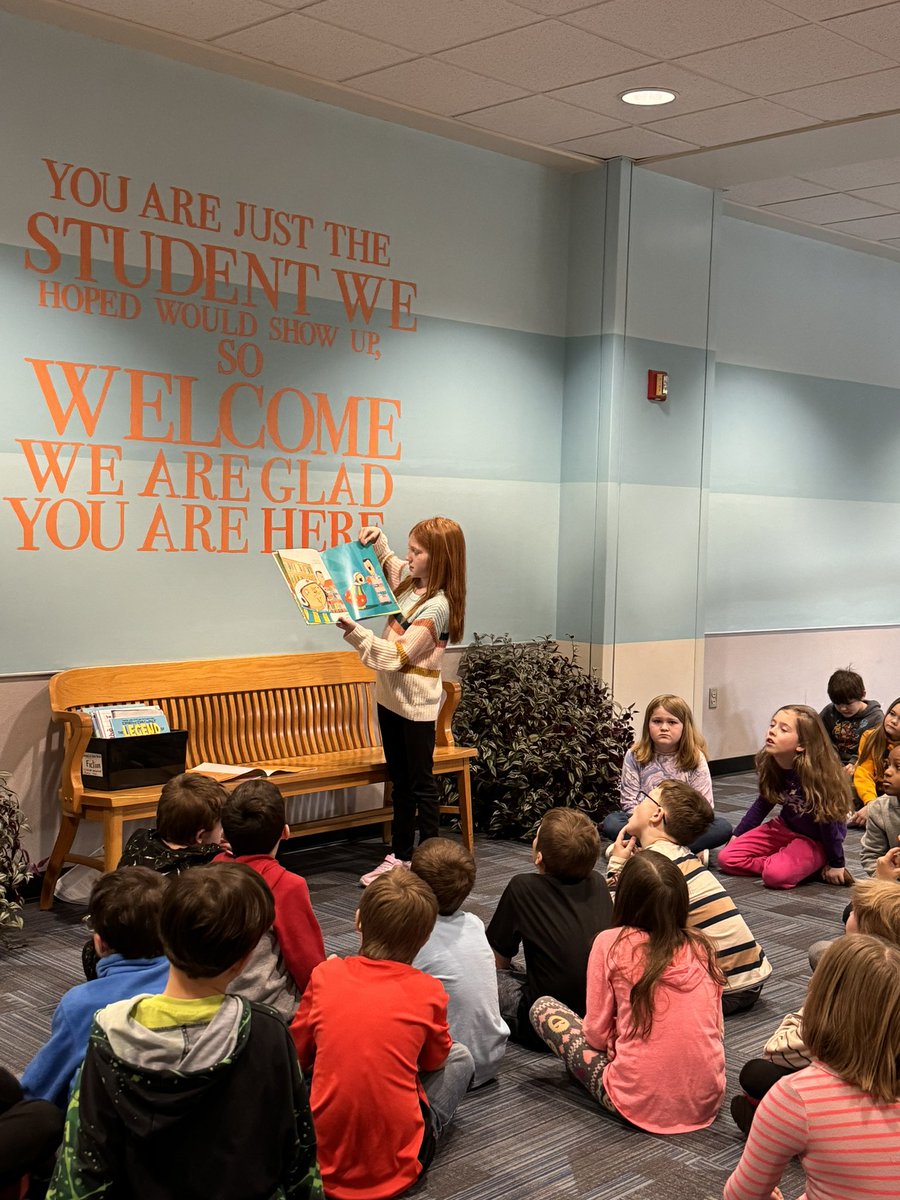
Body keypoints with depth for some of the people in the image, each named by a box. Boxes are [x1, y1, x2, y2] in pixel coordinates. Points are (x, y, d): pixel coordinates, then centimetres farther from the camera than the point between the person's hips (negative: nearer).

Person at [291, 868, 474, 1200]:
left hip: (323, 1160, 2)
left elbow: (298, 1055, 9)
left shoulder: (325, 975, -4)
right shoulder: (428, 992, -8)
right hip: (395, 1166, -2)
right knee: (461, 1058, 17)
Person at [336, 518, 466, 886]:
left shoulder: (437, 606, -22)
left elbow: (398, 655, -25)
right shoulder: (411, 582, 4)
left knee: (421, 784, 0)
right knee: (399, 782, 16)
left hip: (416, 705, -9)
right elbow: (390, 566, 29)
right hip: (391, 697, 9)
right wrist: (377, 542, 12)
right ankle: (400, 856, 26)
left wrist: (355, 632, -30)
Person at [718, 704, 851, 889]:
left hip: (815, 839, -6)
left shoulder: (815, 774, -31)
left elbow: (828, 820, -20)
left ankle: (815, 866, -5)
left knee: (776, 875, -32)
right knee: (727, 858, -8)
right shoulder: (770, 764, -11)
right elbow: (763, 803, 7)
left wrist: (836, 864, -11)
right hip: (785, 827, 6)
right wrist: (737, 835, 8)